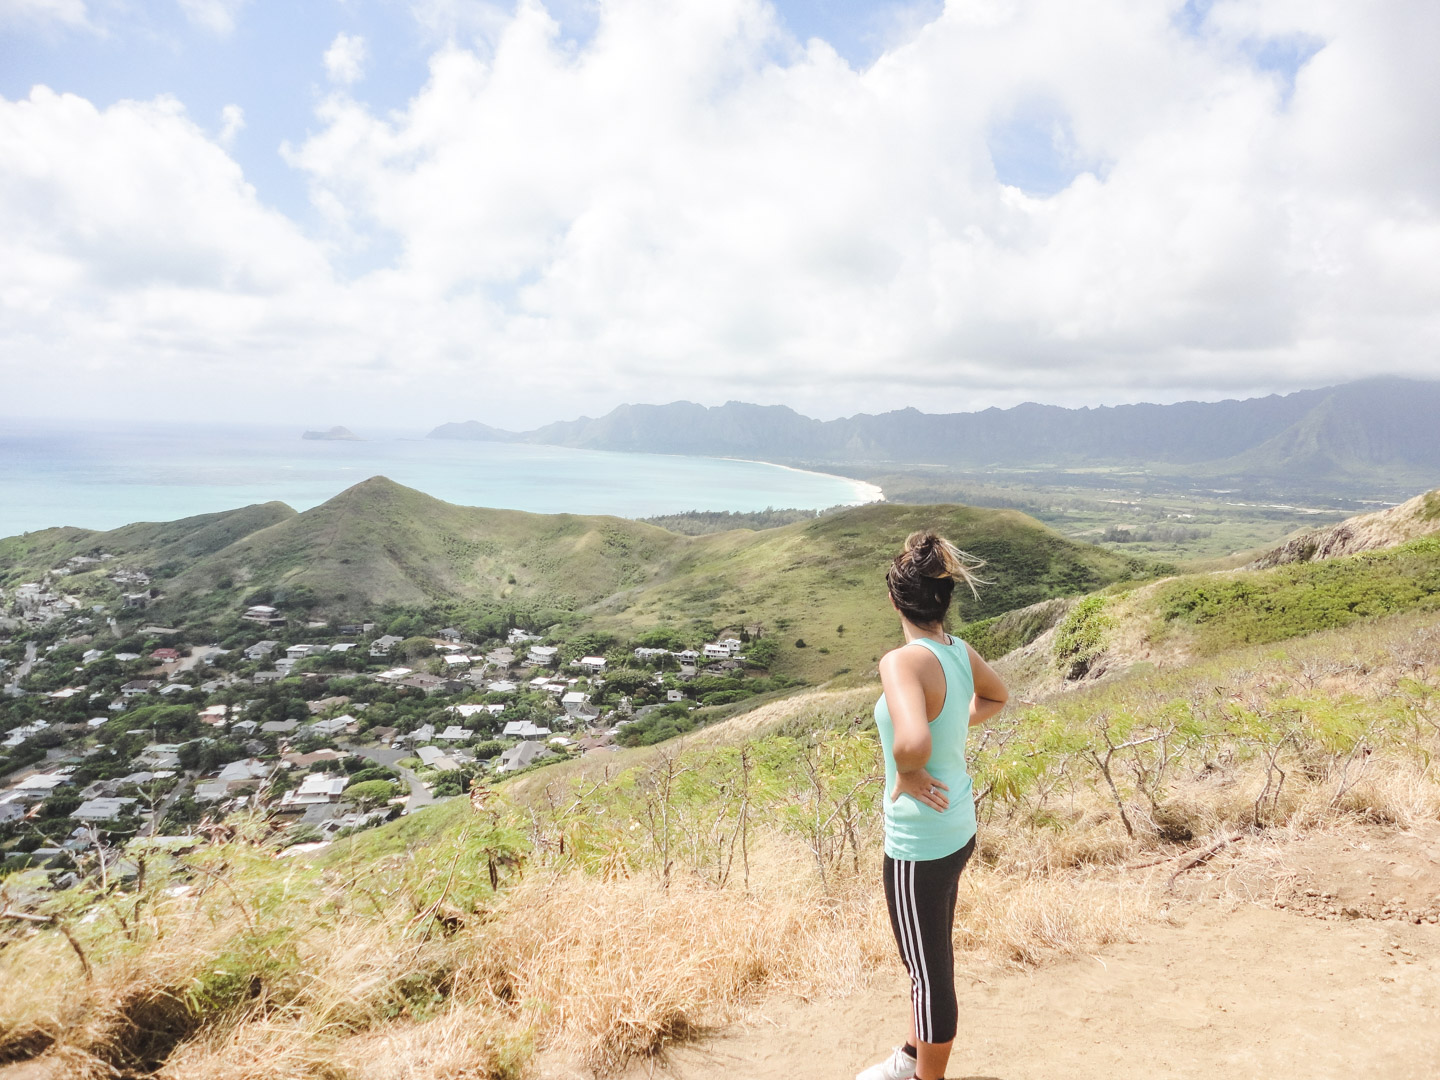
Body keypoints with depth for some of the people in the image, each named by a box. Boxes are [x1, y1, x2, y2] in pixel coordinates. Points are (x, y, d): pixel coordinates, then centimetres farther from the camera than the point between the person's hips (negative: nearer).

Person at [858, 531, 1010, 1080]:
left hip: (919, 844, -8)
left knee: (931, 969, 13)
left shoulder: (904, 661, -27)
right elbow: (996, 696, 19)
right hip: (958, 828, 9)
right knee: (930, 955, 27)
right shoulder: (961, 652, -2)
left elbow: (911, 742, -44)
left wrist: (908, 774, -23)